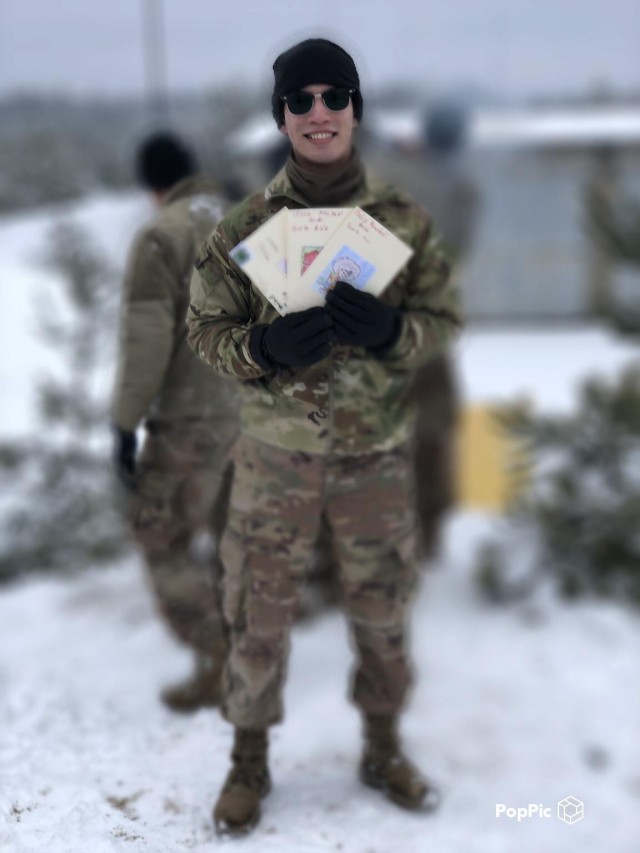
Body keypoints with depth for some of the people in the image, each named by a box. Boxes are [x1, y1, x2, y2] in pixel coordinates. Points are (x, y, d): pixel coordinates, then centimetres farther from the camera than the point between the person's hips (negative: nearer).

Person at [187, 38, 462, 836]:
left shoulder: (406, 222, -1)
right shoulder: (244, 226, -3)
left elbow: (442, 316, 3)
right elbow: (206, 328, 1)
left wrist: (388, 328, -19)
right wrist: (266, 346, -20)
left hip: (376, 451, 1)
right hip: (276, 451, -1)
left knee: (382, 606, 14)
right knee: (258, 611, 7)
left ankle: (383, 747, 37)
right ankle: (249, 760, 30)